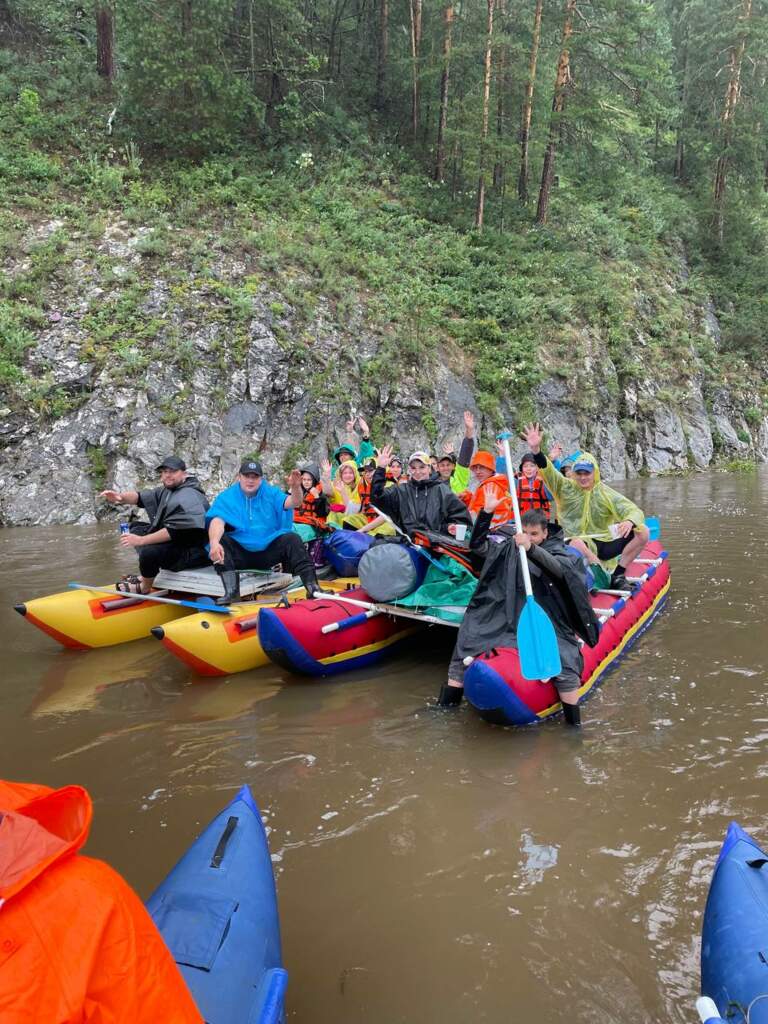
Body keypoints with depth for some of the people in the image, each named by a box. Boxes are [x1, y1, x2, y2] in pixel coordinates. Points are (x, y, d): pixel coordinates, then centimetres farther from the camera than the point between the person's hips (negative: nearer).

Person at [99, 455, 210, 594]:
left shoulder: (188, 498, -22)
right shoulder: (166, 491, 11)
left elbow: (174, 532, -30)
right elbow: (141, 497, -1)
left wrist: (141, 540, -26)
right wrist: (121, 496, -22)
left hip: (191, 552, -11)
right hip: (173, 542, 11)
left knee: (149, 552, -32)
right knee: (136, 527, 17)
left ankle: (144, 588, -1)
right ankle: (145, 576, 13)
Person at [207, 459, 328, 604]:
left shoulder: (271, 493, 5)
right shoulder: (226, 497, -2)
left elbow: (293, 503, -12)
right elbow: (218, 521, -19)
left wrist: (296, 487, -36)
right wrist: (214, 542, -41)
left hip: (269, 551, 1)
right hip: (240, 553, -1)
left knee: (292, 539, -22)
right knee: (221, 540, -27)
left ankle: (311, 586, -31)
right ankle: (232, 591, -36)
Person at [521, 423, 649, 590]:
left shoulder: (606, 494, 4)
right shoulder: (566, 488, 3)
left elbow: (634, 511, -4)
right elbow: (548, 471, -14)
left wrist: (629, 521, -30)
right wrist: (536, 449, -33)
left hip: (604, 543, 3)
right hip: (579, 545, -3)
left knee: (642, 532, -16)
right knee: (576, 543, -39)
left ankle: (618, 575, -10)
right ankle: (607, 579, -28)